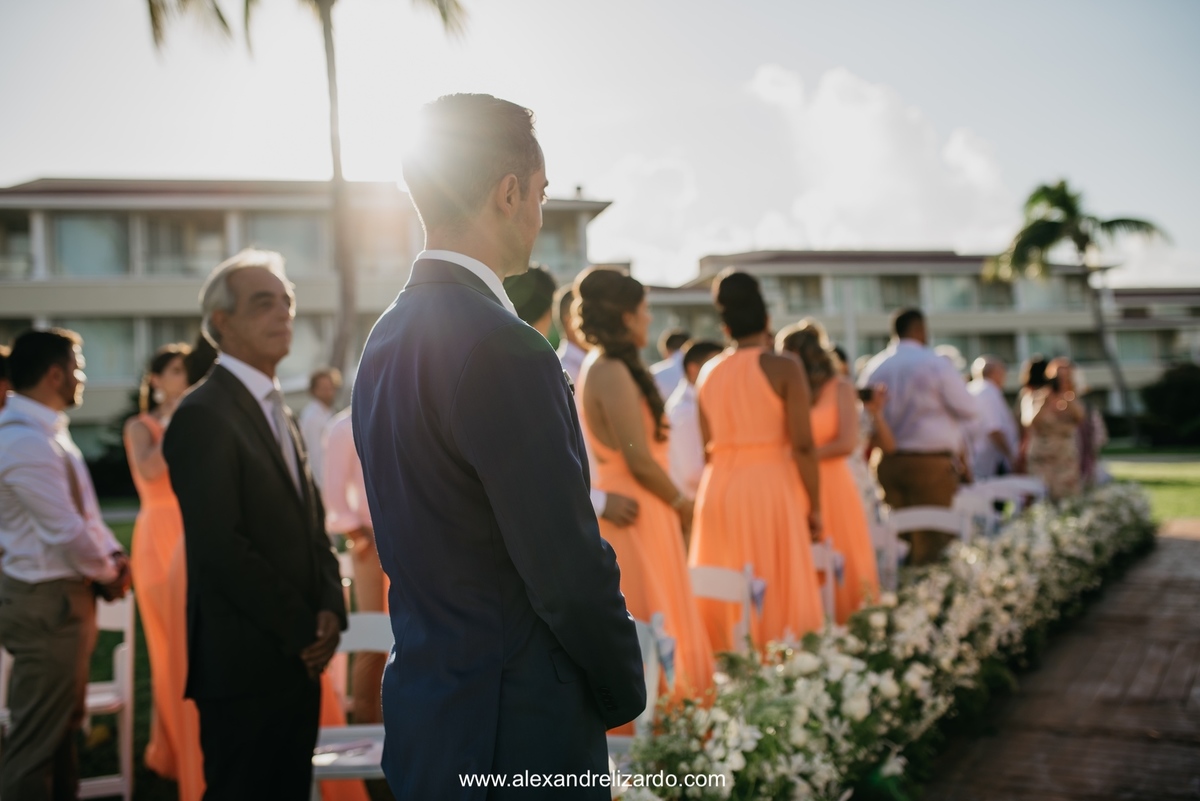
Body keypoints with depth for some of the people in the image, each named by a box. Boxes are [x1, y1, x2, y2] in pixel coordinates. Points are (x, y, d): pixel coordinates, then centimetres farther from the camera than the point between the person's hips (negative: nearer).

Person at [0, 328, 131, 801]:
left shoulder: (47, 429, 10)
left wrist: (113, 556, 0)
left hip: (63, 592, 11)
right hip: (45, 602, -11)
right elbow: (67, 531, -23)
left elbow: (83, 509, 15)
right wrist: (109, 575, -6)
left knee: (64, 725, 21)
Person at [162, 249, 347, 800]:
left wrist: (329, 609, 1)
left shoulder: (278, 411, 17)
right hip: (245, 665, -8)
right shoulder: (203, 415, -13)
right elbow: (221, 547, -19)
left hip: (298, 659, 8)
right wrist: (302, 630, -13)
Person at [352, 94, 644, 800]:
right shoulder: (506, 351, -22)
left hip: (424, 710, 9)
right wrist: (626, 690, -3)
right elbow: (571, 571, -21)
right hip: (517, 728, -9)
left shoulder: (385, 339, 7)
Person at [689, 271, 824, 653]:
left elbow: (708, 443, 6)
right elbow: (802, 445, -10)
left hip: (718, 491, 4)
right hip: (772, 488, -4)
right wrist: (814, 505, -3)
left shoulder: (708, 373, 7)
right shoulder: (783, 367, -6)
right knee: (779, 593, 2)